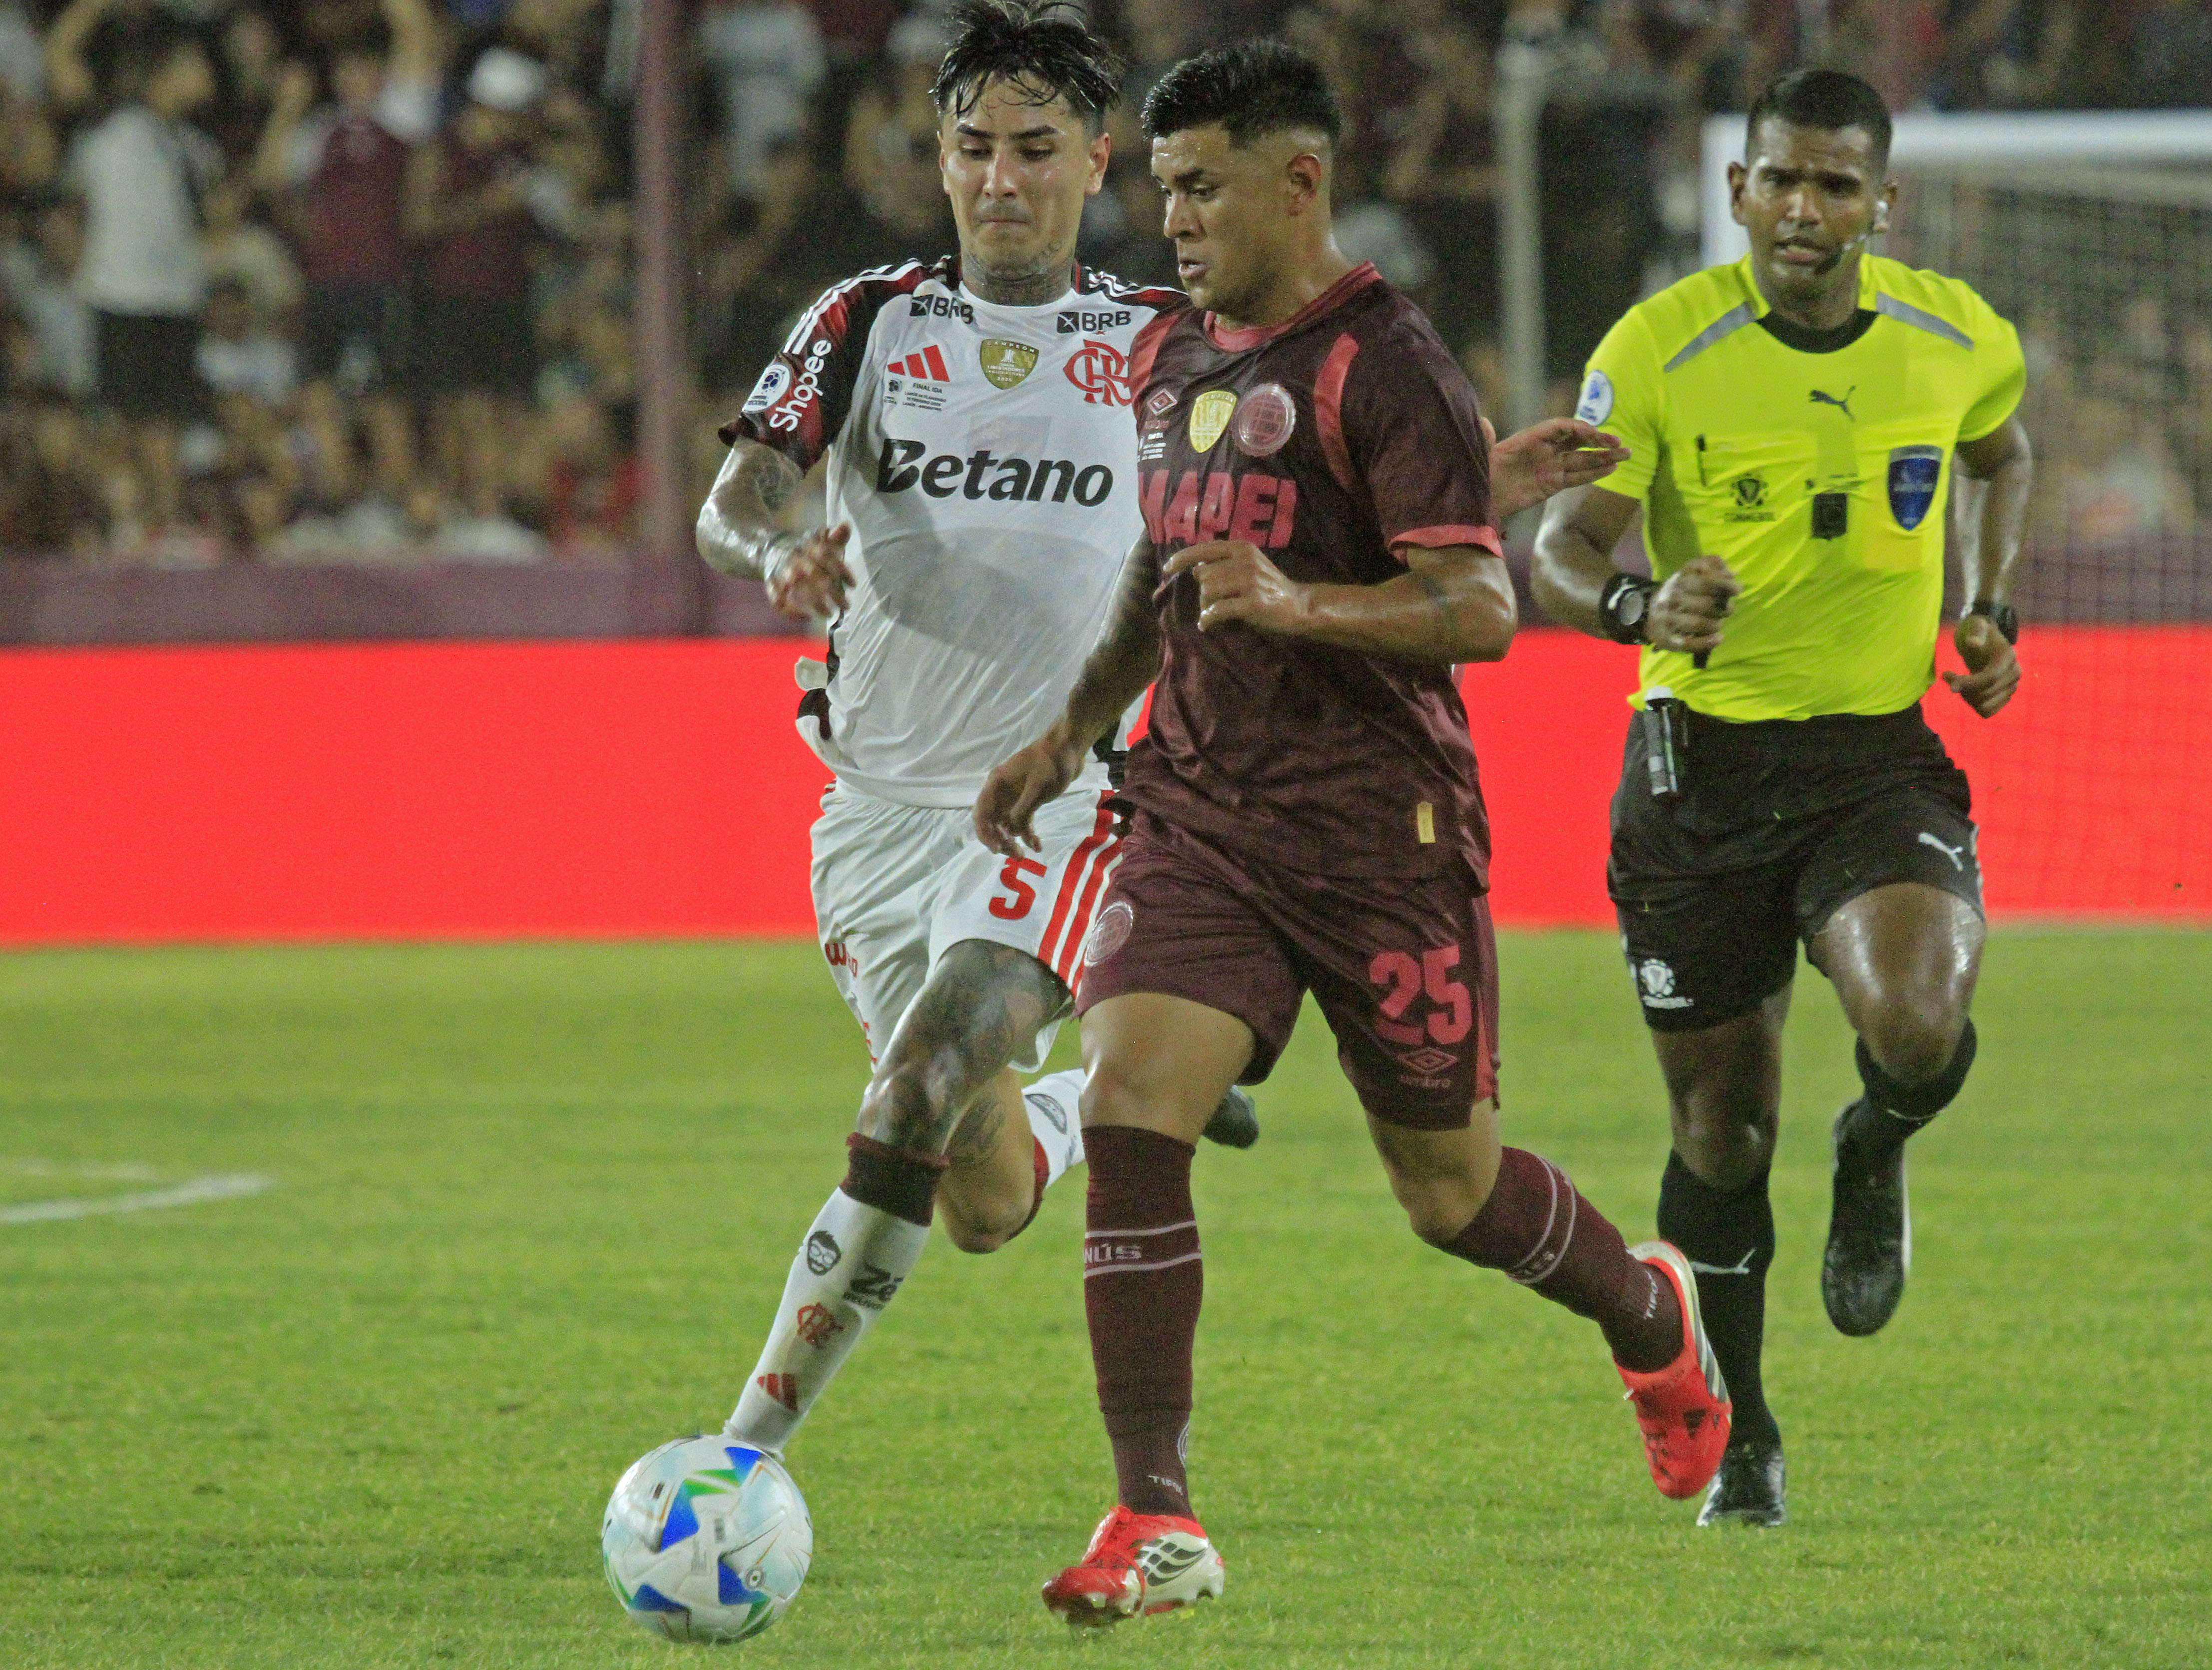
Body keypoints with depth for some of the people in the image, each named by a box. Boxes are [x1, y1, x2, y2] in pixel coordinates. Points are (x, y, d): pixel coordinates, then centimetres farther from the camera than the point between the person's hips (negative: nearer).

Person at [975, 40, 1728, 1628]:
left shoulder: (1386, 366, -12)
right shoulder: (1171, 357, 12)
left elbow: (1479, 610, -17)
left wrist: (1295, 604, -30)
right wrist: (1073, 734, 28)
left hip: (1380, 835, -6)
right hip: (1199, 815, 6)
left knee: (1450, 1185, 7)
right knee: (1128, 1109, -16)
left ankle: (1652, 1317, 41)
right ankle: (1157, 1527, -16)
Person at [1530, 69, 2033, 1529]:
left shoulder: (1960, 340, -2)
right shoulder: (1659, 350, -11)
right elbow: (1562, 552, -14)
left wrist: (1992, 613, 7)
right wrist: (1640, 609, -37)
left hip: (1885, 754, 0)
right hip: (1703, 758, 0)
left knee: (1917, 1030, -28)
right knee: (1721, 1122, 5)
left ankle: (1877, 1154, 10)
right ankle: (1738, 1438, 27)